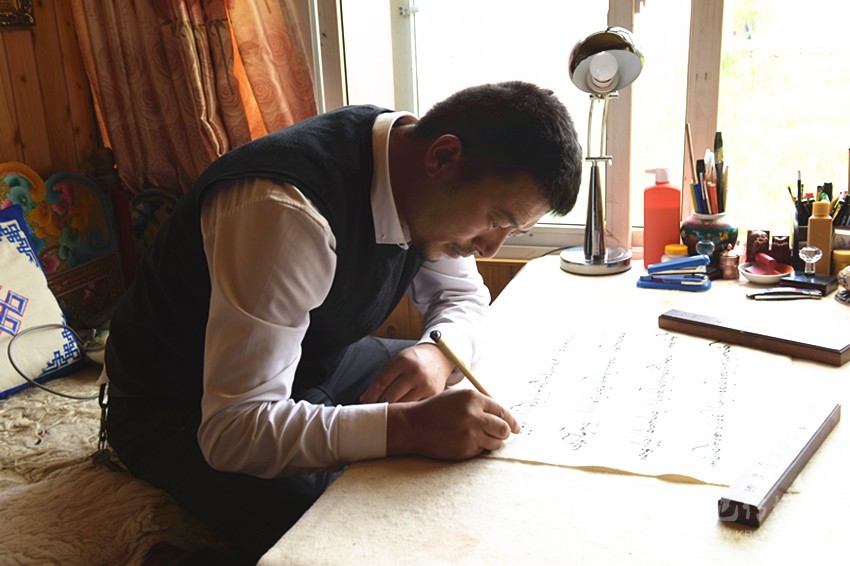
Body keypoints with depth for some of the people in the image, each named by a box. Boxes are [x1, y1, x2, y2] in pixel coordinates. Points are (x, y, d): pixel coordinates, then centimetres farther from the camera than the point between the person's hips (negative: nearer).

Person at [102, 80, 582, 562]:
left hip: (309, 364, 7)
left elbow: (463, 294, 4)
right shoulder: (287, 211, -36)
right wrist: (407, 426, -44)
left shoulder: (424, 189, -12)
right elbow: (234, 428, -37)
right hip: (187, 413, -7)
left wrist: (438, 354, -19)